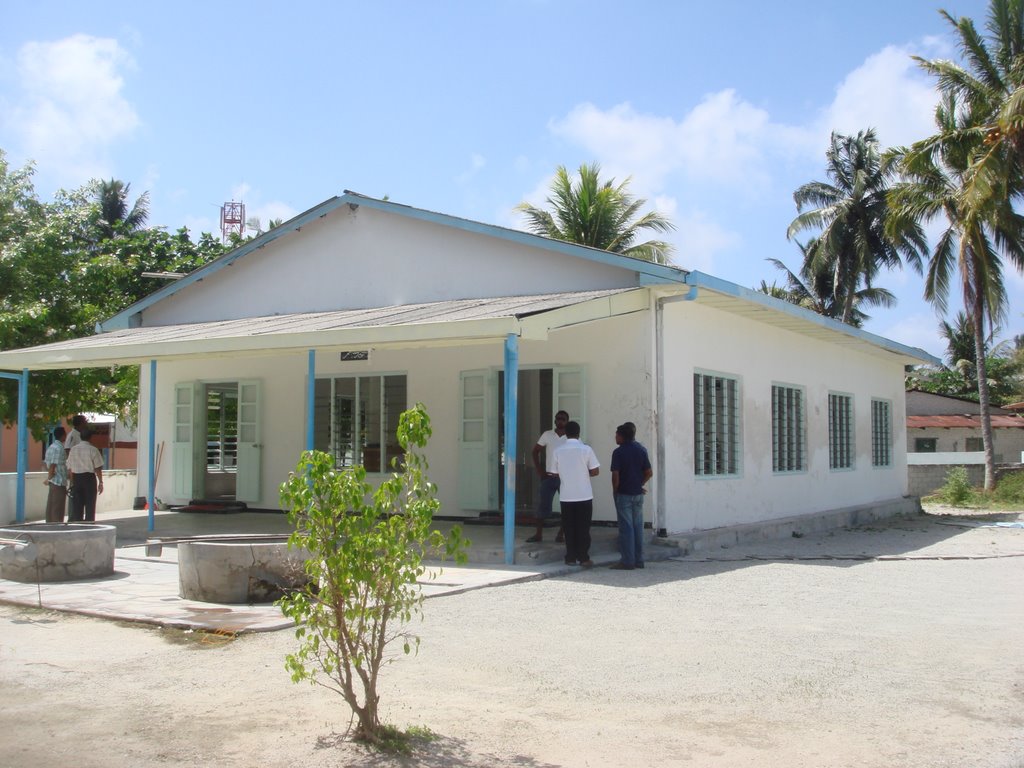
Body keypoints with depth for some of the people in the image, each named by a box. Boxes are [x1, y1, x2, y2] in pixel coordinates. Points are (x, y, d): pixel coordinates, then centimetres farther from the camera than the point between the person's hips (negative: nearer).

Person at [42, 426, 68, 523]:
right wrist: (49, 478, -8)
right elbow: (53, 465, -21)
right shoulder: (59, 448, -16)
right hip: (59, 482, -9)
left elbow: (45, 463, 18)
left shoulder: (51, 447, 13)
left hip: (53, 482, 9)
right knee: (58, 509, -5)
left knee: (50, 507, 11)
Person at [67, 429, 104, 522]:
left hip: (76, 478, 4)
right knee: (90, 505, 3)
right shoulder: (93, 450, -8)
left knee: (76, 505, 9)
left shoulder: (73, 449, 5)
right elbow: (98, 468, -8)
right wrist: (100, 482, -2)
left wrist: (72, 482, 15)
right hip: (89, 478, -4)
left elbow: (69, 468, 8)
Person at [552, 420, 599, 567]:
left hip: (566, 496, 1)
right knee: (583, 528, 5)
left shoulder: (558, 451, -2)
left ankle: (571, 557, 9)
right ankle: (583, 558, 6)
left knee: (569, 528, 8)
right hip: (584, 495, -1)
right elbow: (595, 471, -4)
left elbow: (556, 473, 5)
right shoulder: (586, 449, -7)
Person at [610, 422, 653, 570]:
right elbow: (649, 473, 3)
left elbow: (615, 475, -16)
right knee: (638, 526, 12)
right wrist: (640, 485, 14)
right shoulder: (641, 450, 4)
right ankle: (639, 560, 16)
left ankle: (627, 561, 0)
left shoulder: (618, 452, -12)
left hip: (624, 494, -5)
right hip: (638, 494, 5)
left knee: (626, 527, -1)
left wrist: (615, 491, -3)